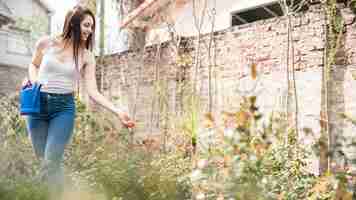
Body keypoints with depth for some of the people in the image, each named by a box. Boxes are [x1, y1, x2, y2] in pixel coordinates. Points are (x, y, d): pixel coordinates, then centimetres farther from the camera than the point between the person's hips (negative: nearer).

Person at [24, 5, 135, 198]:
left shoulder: (87, 57, -1)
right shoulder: (46, 43, 0)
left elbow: (93, 92, -5)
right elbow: (34, 65, 19)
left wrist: (118, 112, -16)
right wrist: (34, 81, -2)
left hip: (64, 107, -1)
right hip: (38, 104, 1)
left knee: (51, 163, -12)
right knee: (40, 159, 7)